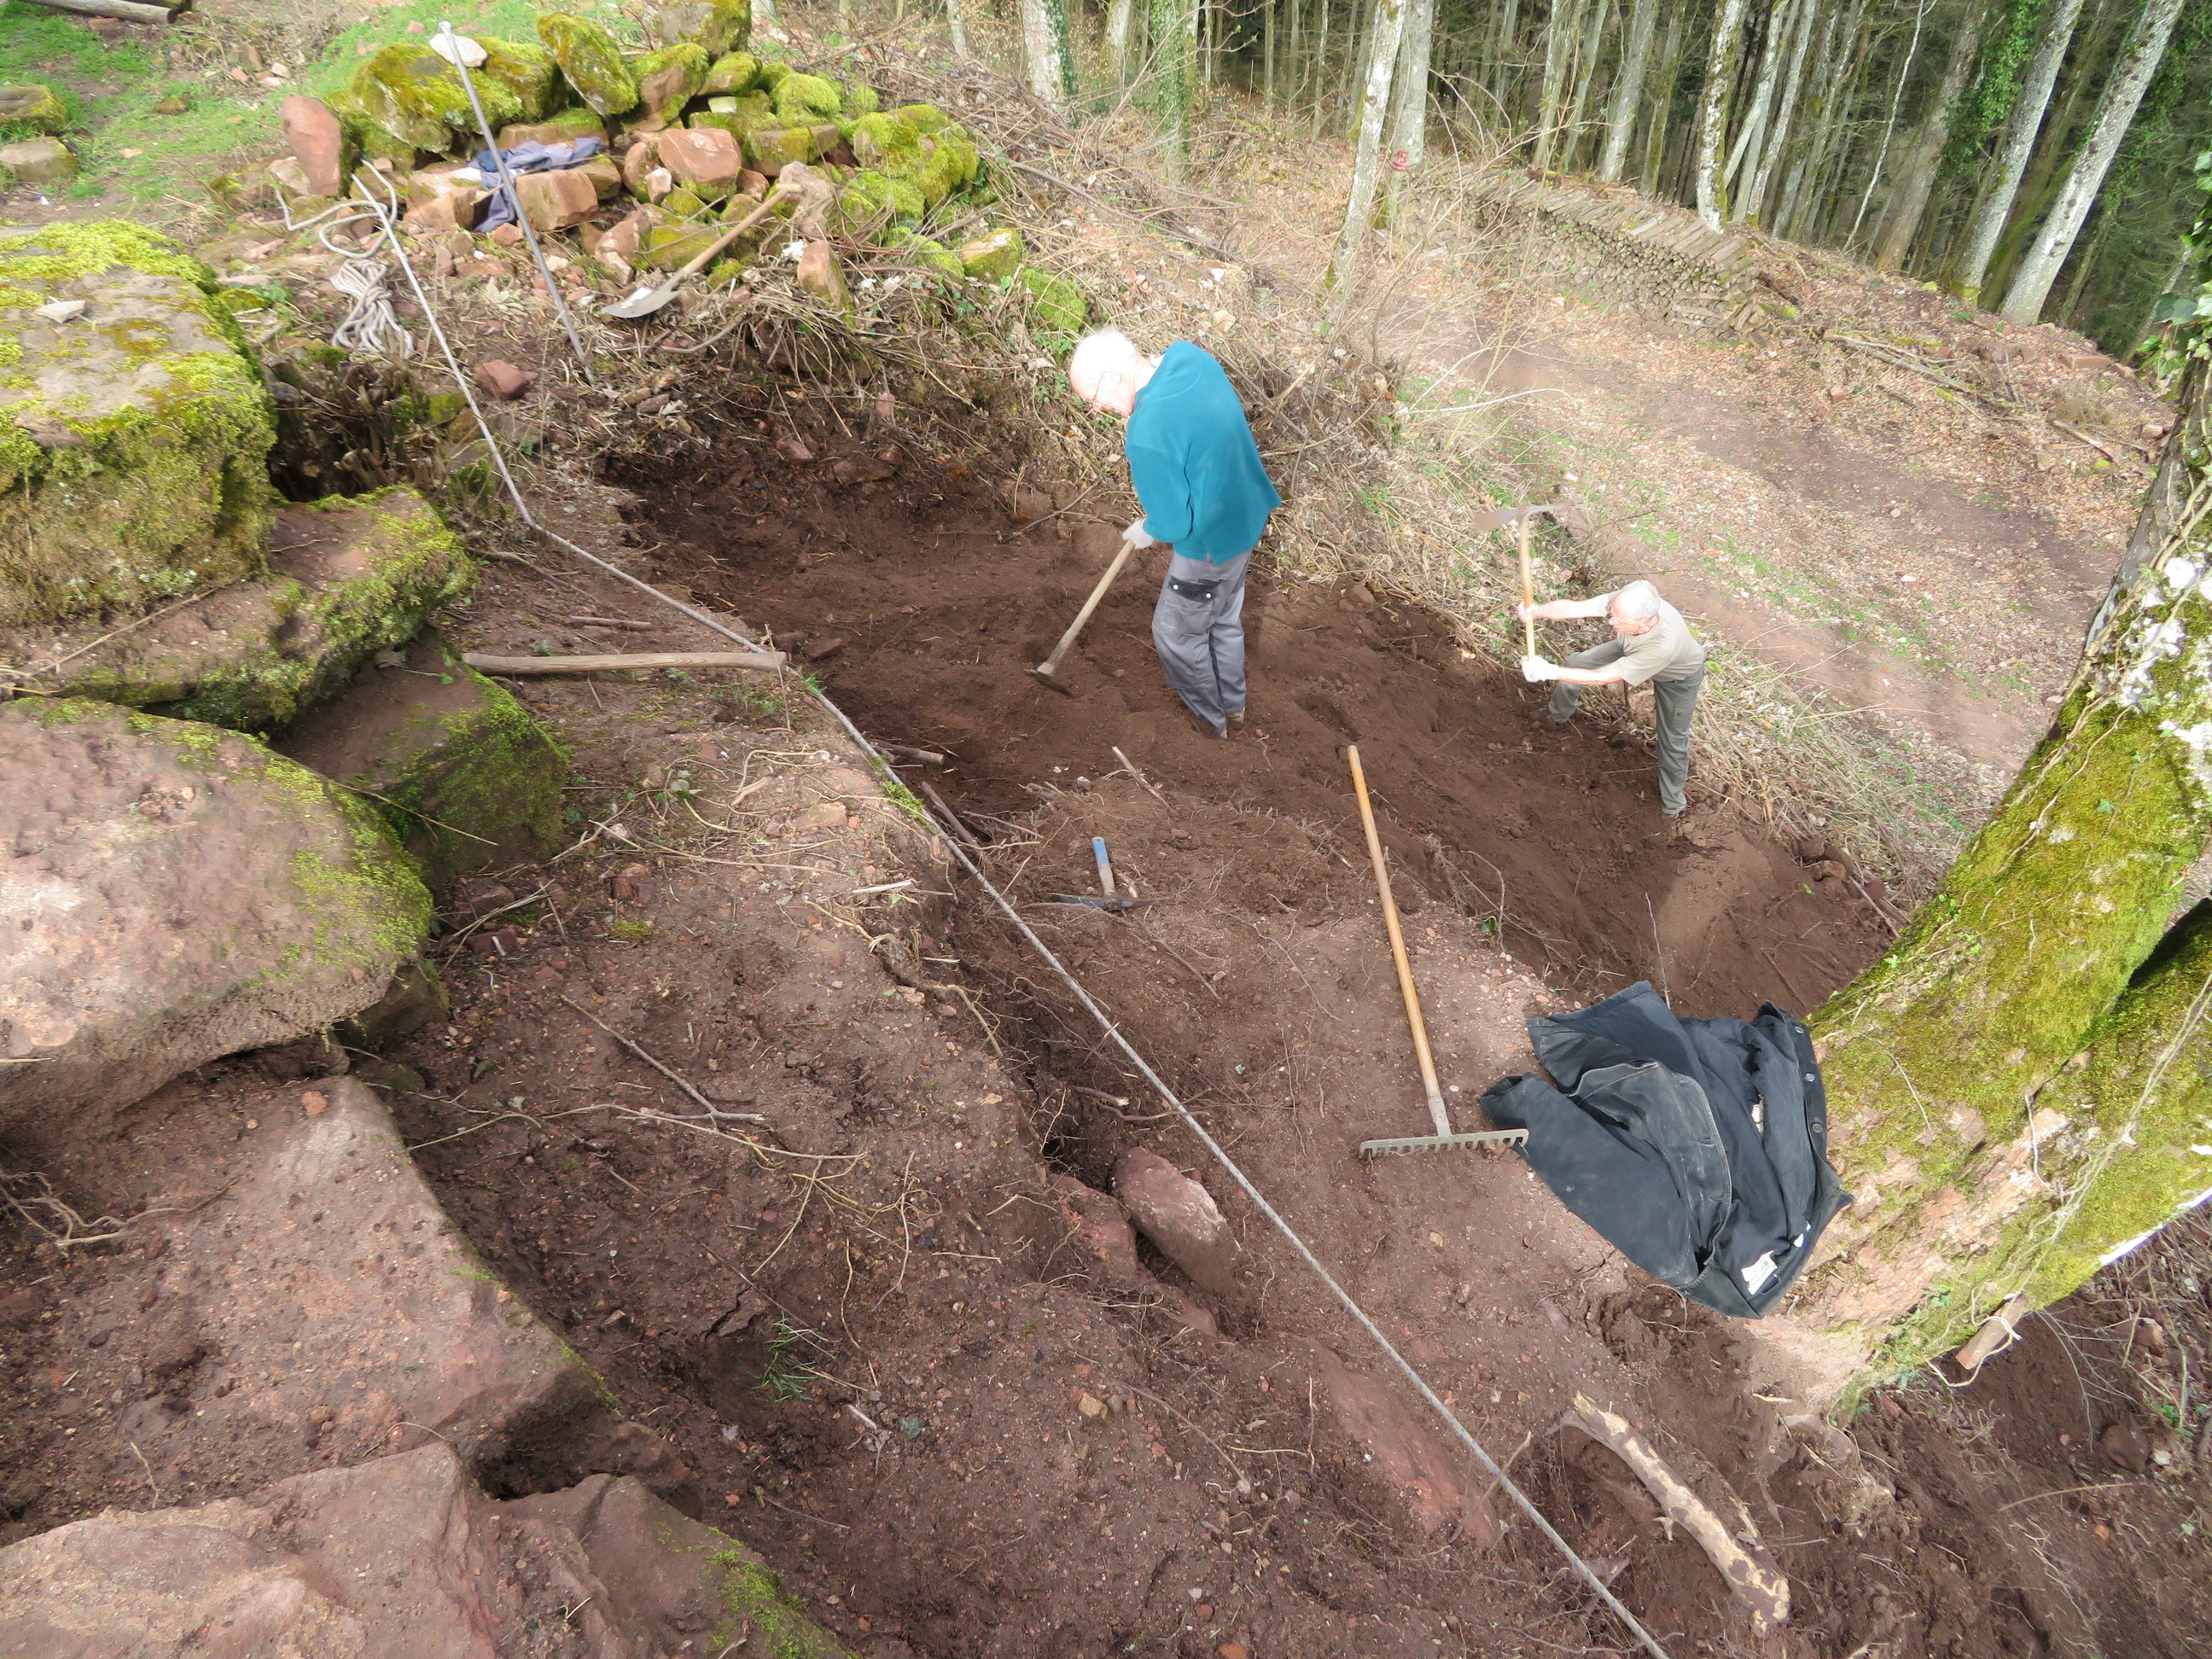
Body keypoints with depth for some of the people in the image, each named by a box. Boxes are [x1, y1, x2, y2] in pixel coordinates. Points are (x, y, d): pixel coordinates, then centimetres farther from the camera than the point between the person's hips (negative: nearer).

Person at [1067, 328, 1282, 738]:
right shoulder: (1192, 357, -9)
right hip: (1249, 515, 8)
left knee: (1177, 633, 18)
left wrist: (1146, 532, -1)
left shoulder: (1146, 435, -34)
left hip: (1210, 543, -8)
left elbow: (1173, 522, -24)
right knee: (1225, 619, 29)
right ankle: (1232, 704, 51)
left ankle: (1208, 717, 41)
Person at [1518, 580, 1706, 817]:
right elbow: (1571, 607, -38)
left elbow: (1602, 678, -43)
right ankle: (1560, 714, 34)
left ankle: (1672, 800, 32)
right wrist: (1536, 610, -59)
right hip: (1633, 650, 5)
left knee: (1674, 741, 6)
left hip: (1678, 677, -5)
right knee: (1576, 663, 2)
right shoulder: (1626, 602, -40)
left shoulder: (1664, 645, -50)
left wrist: (1550, 671, -47)